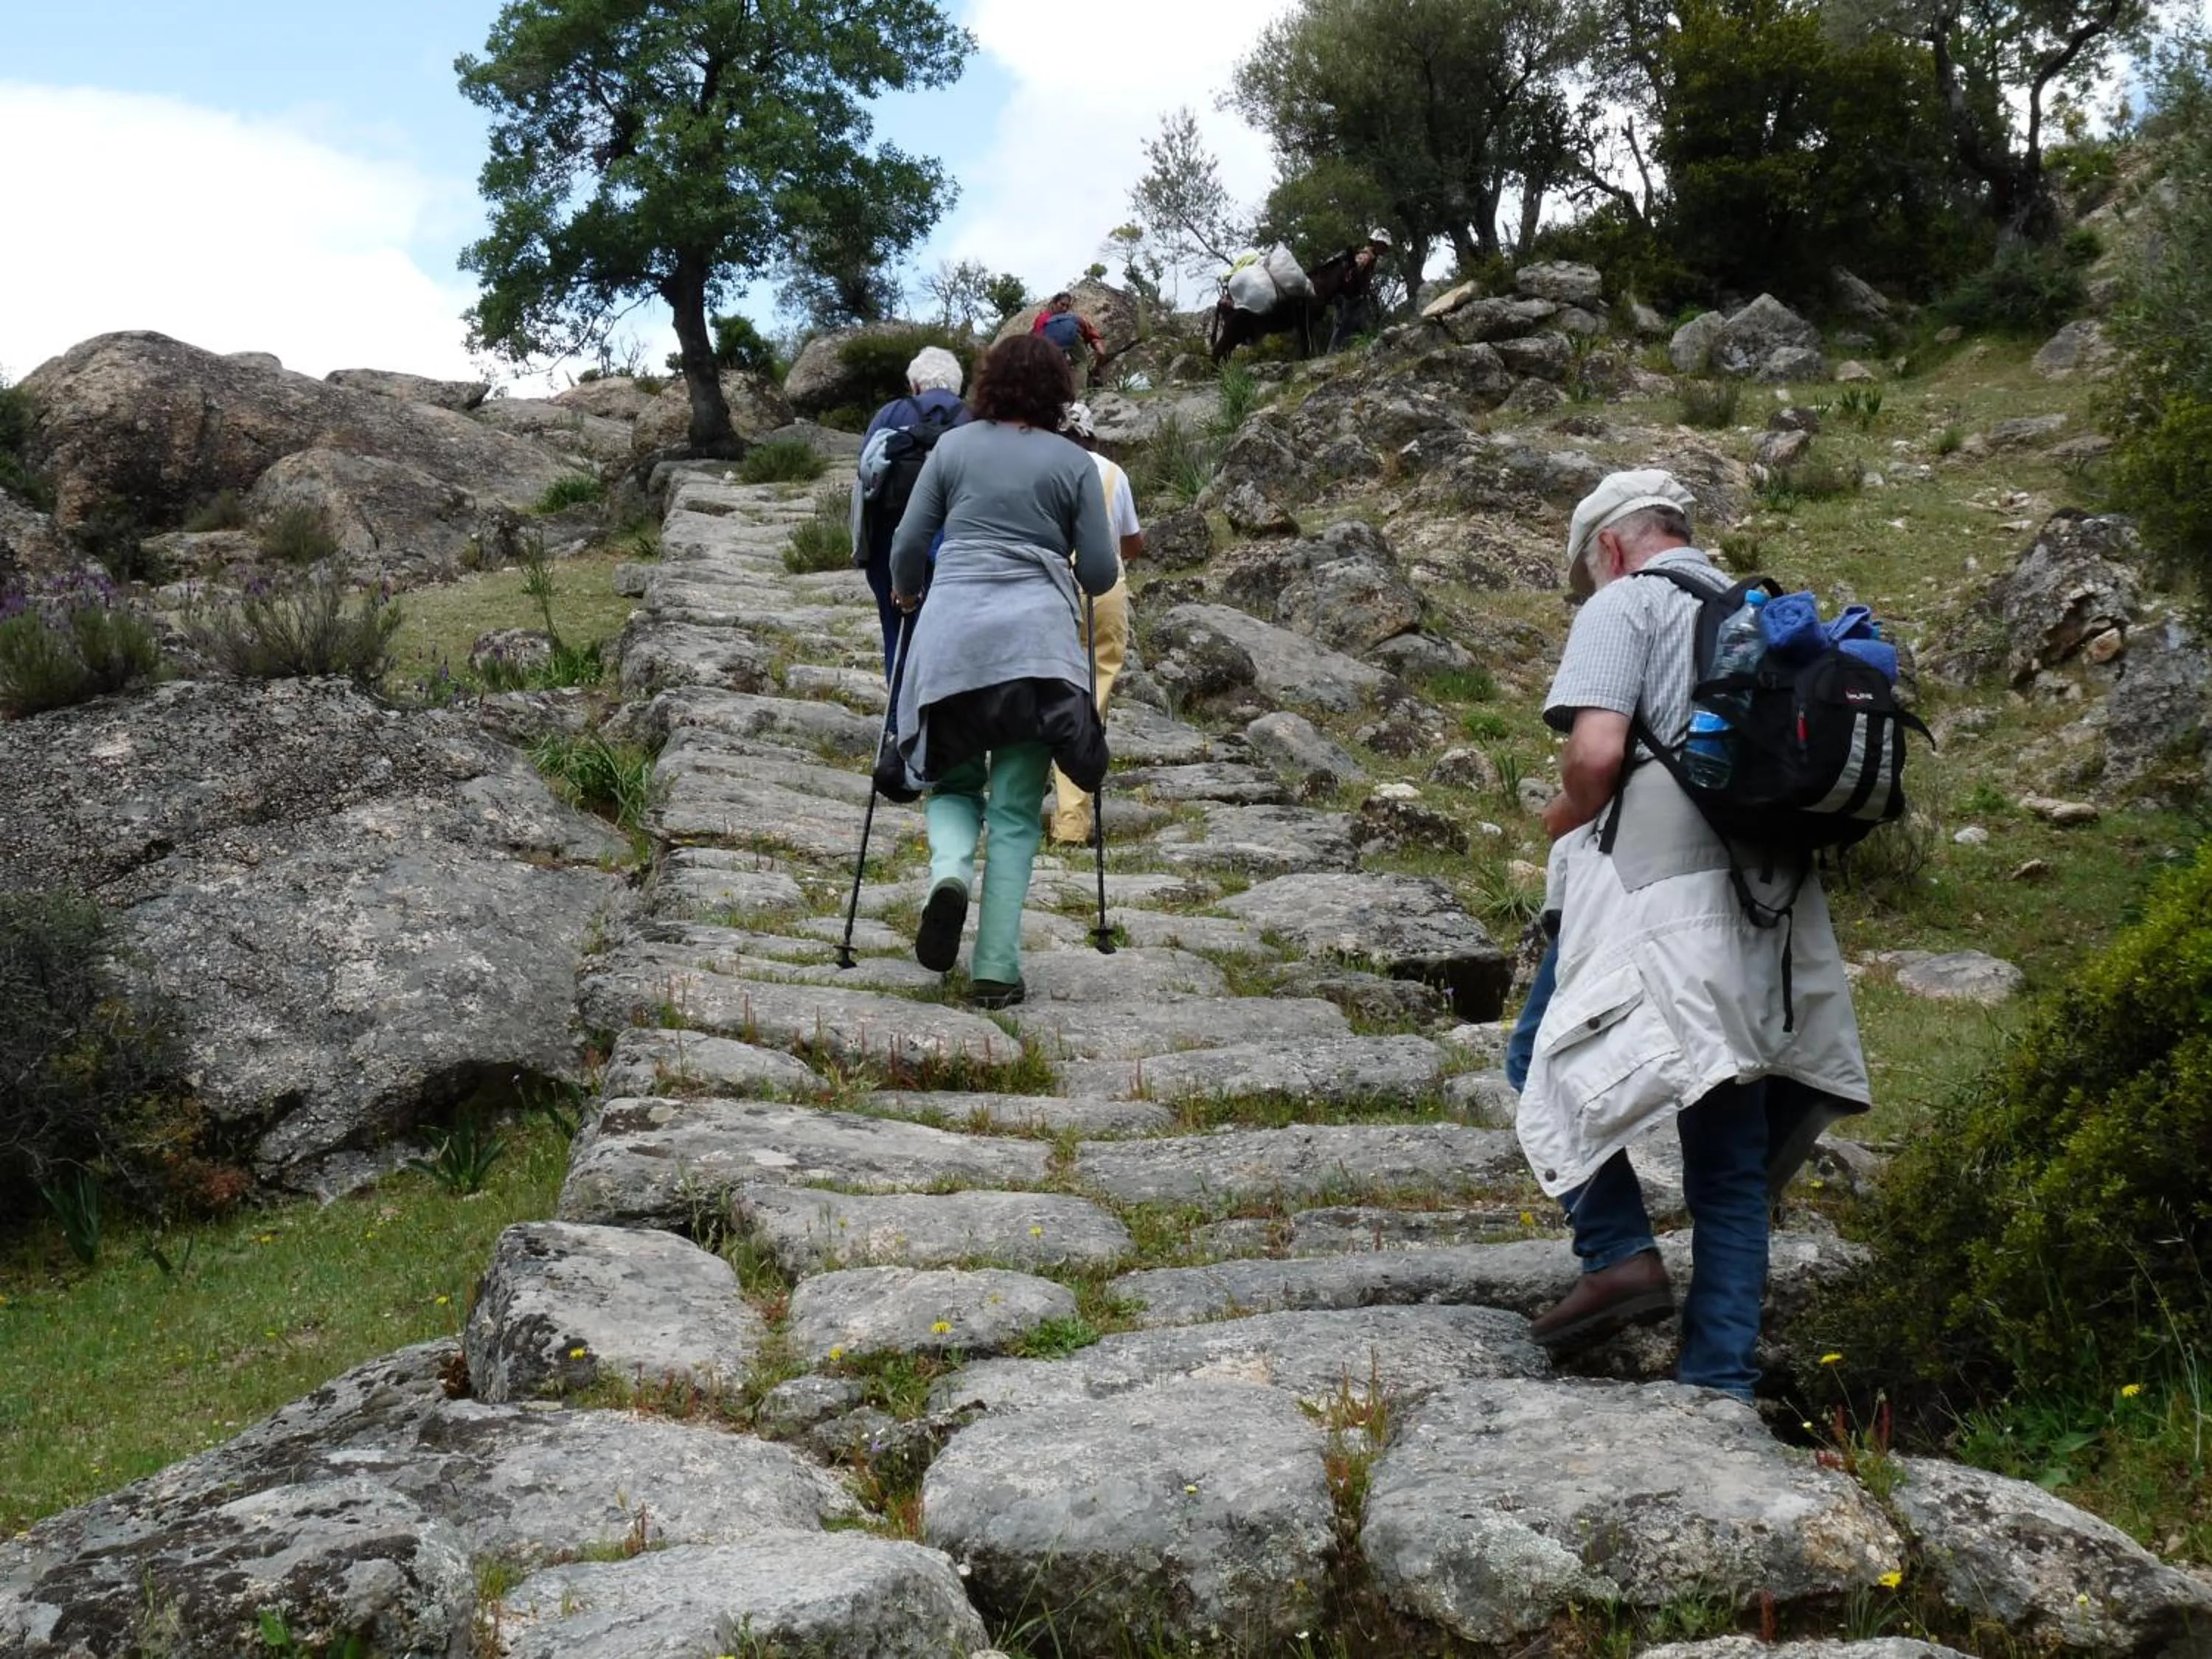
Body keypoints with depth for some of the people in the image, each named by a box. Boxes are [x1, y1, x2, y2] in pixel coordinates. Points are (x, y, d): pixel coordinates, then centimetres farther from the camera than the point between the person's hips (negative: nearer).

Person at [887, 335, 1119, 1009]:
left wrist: (906, 593, 31)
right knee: (1017, 811, 5)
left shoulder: (953, 446, 10)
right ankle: (995, 969, -2)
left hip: (950, 637, 1)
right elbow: (1100, 574, 6)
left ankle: (949, 871, -13)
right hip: (1035, 639, -1)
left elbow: (908, 544, 10)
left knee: (953, 780, 19)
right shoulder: (1074, 463, 7)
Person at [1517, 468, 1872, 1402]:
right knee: (1732, 1161, 10)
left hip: (1654, 897, -7)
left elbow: (1597, 749, -14)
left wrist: (1565, 822, 6)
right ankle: (1721, 1382, 12)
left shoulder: (1624, 605, 2)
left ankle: (1619, 1254, -6)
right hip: (1762, 910, 7)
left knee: (1563, 1070, 11)